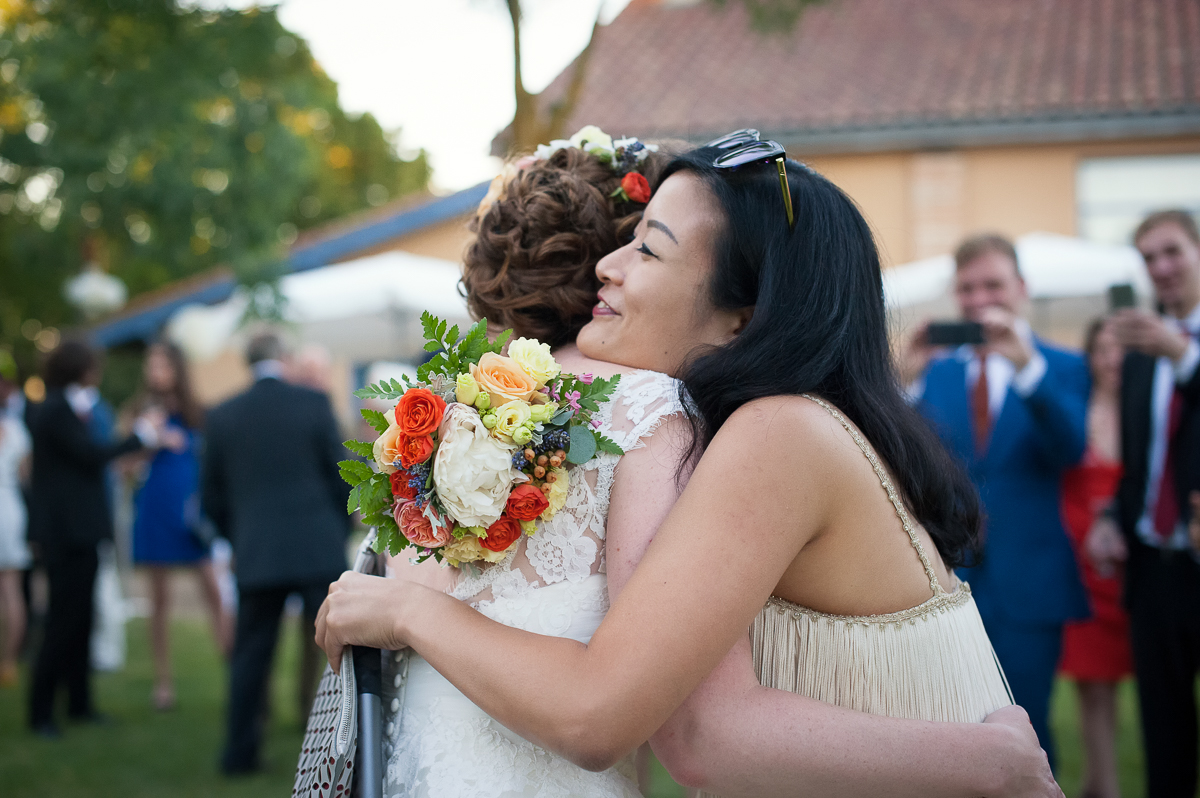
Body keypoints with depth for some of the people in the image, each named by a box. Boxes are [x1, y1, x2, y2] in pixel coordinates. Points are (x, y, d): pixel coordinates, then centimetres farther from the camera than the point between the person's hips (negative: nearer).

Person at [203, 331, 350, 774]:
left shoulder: (222, 416, 4)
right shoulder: (314, 404, -3)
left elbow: (211, 497, 8)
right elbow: (341, 476, -1)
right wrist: (339, 533, 14)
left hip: (255, 554, 2)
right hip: (318, 550, -2)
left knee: (250, 655, 10)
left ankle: (240, 751, 14)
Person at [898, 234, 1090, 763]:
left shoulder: (1061, 367, 3)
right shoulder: (935, 370, 10)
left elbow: (1070, 450, -15)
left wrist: (1027, 365, -27)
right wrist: (906, 382, -17)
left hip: (1026, 581, -2)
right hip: (945, 576, 2)